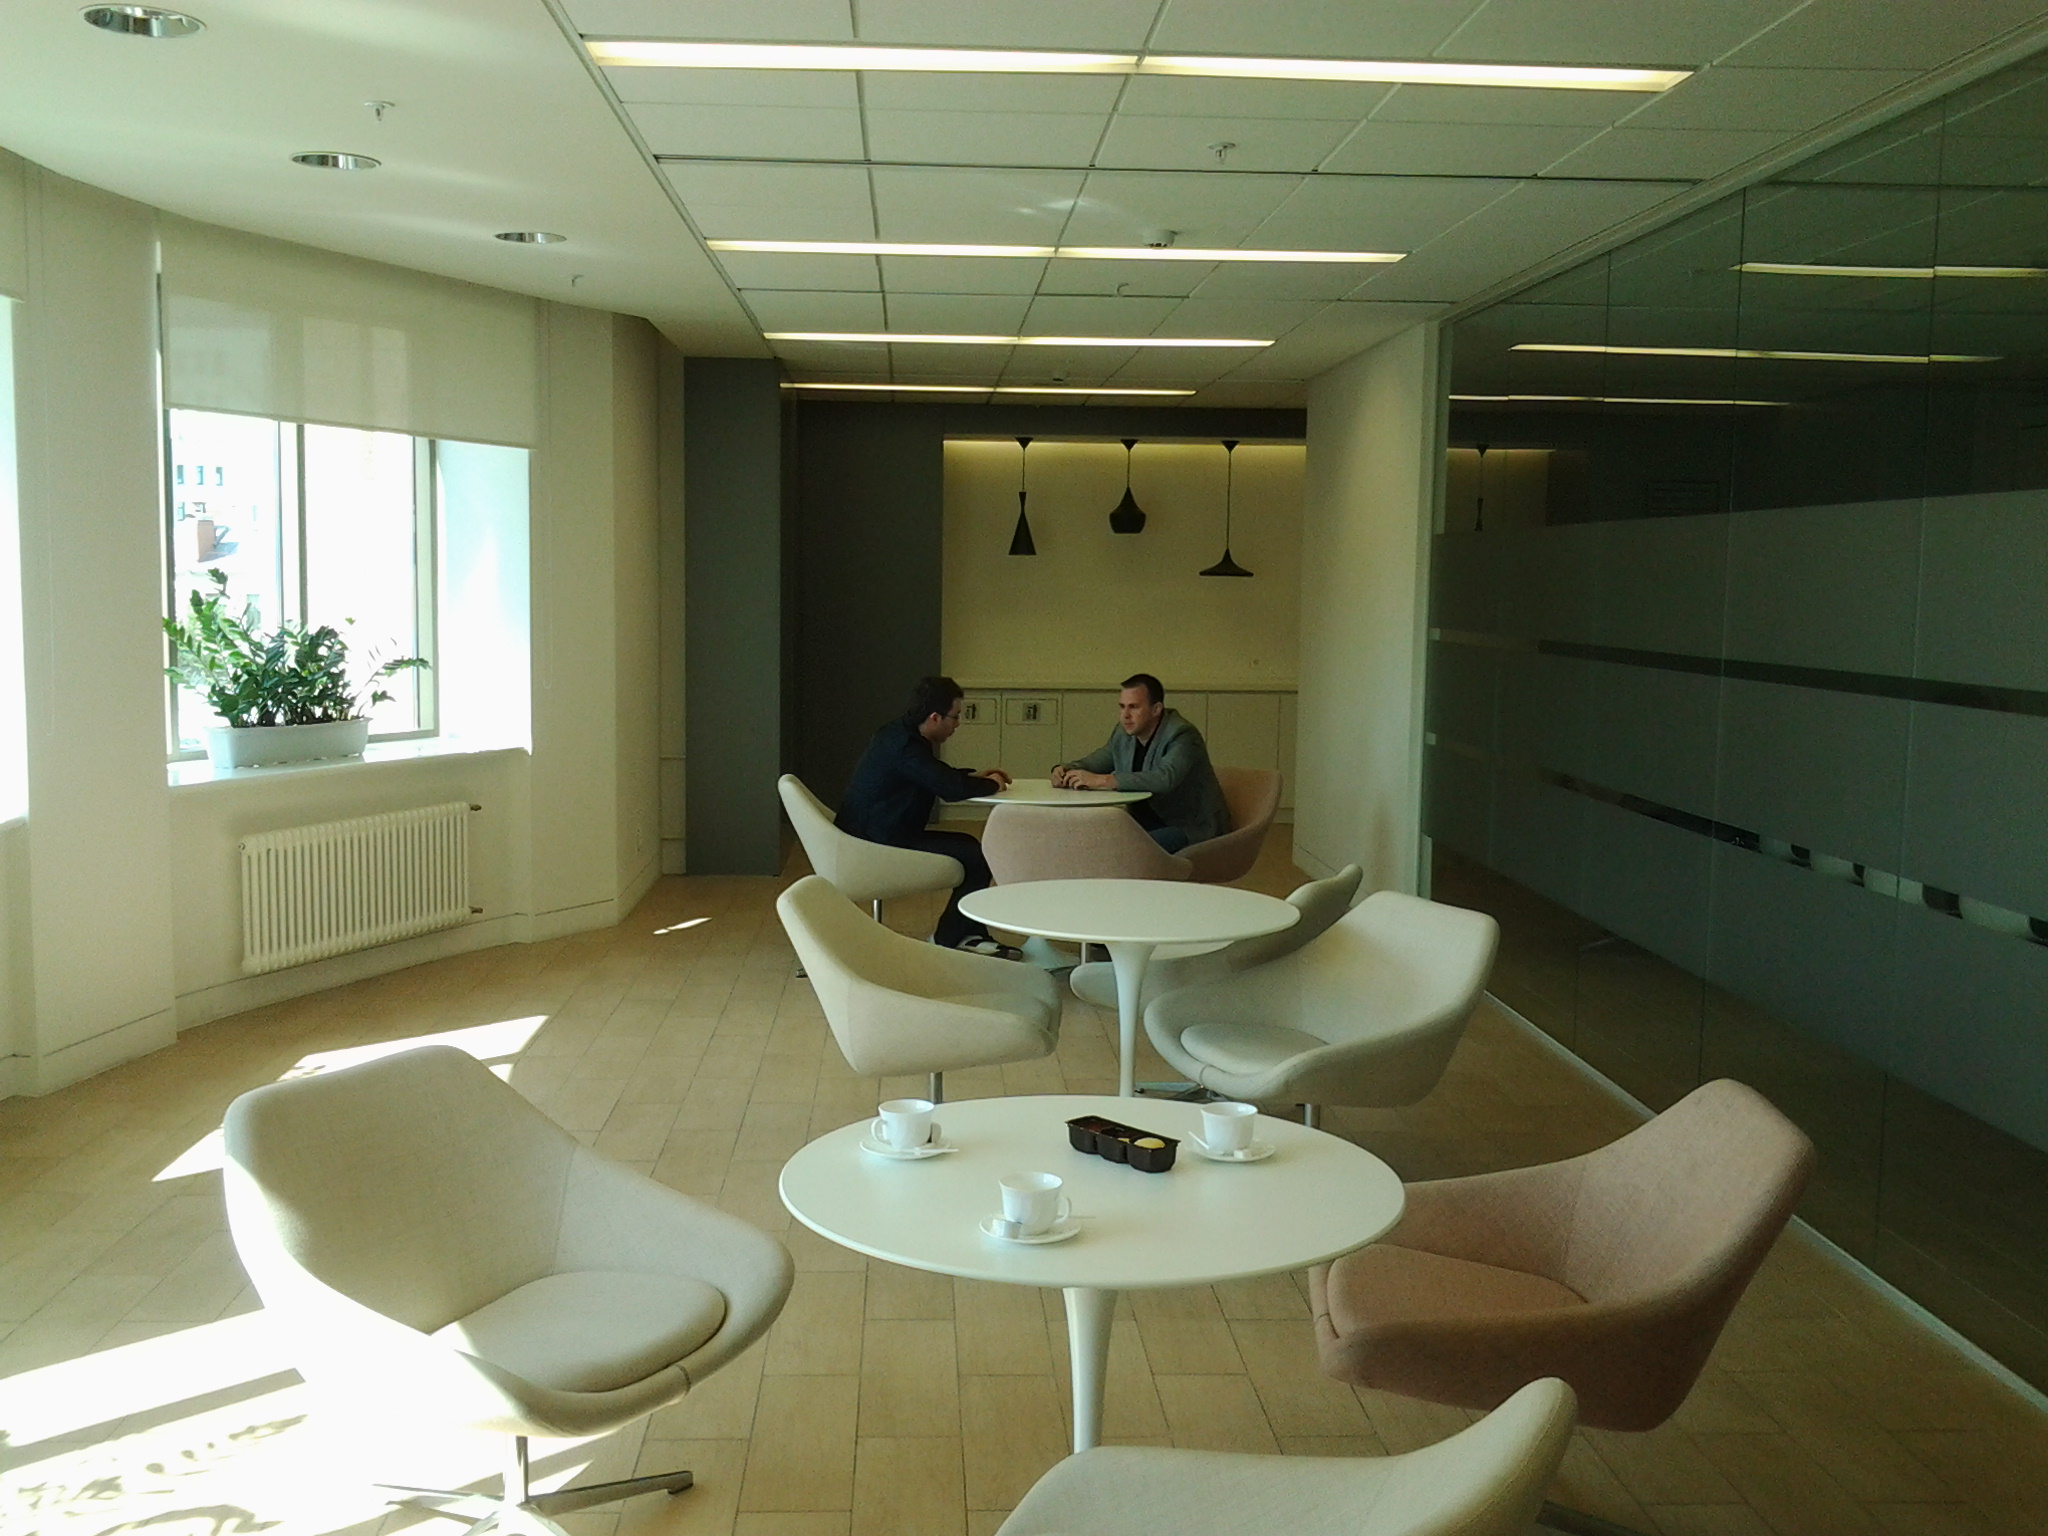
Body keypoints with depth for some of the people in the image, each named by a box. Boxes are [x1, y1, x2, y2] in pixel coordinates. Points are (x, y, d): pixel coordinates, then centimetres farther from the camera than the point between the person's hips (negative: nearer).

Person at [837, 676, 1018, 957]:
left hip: (873, 834, 11)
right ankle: (947, 939, 4)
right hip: (879, 844, -11)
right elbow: (952, 789, -26)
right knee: (978, 856, -11)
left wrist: (974, 777, 13)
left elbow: (938, 777, 26)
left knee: (968, 847, 13)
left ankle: (970, 935, 13)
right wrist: (990, 784, -7)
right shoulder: (905, 746, -22)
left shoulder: (900, 734, 10)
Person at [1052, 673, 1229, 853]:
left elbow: (1165, 779, -38)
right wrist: (1065, 770, -13)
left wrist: (1102, 780, -42)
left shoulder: (1181, 735, -21)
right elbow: (1094, 762, 12)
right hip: (1148, 821, 7)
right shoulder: (1124, 733, 4)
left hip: (1191, 828, -7)